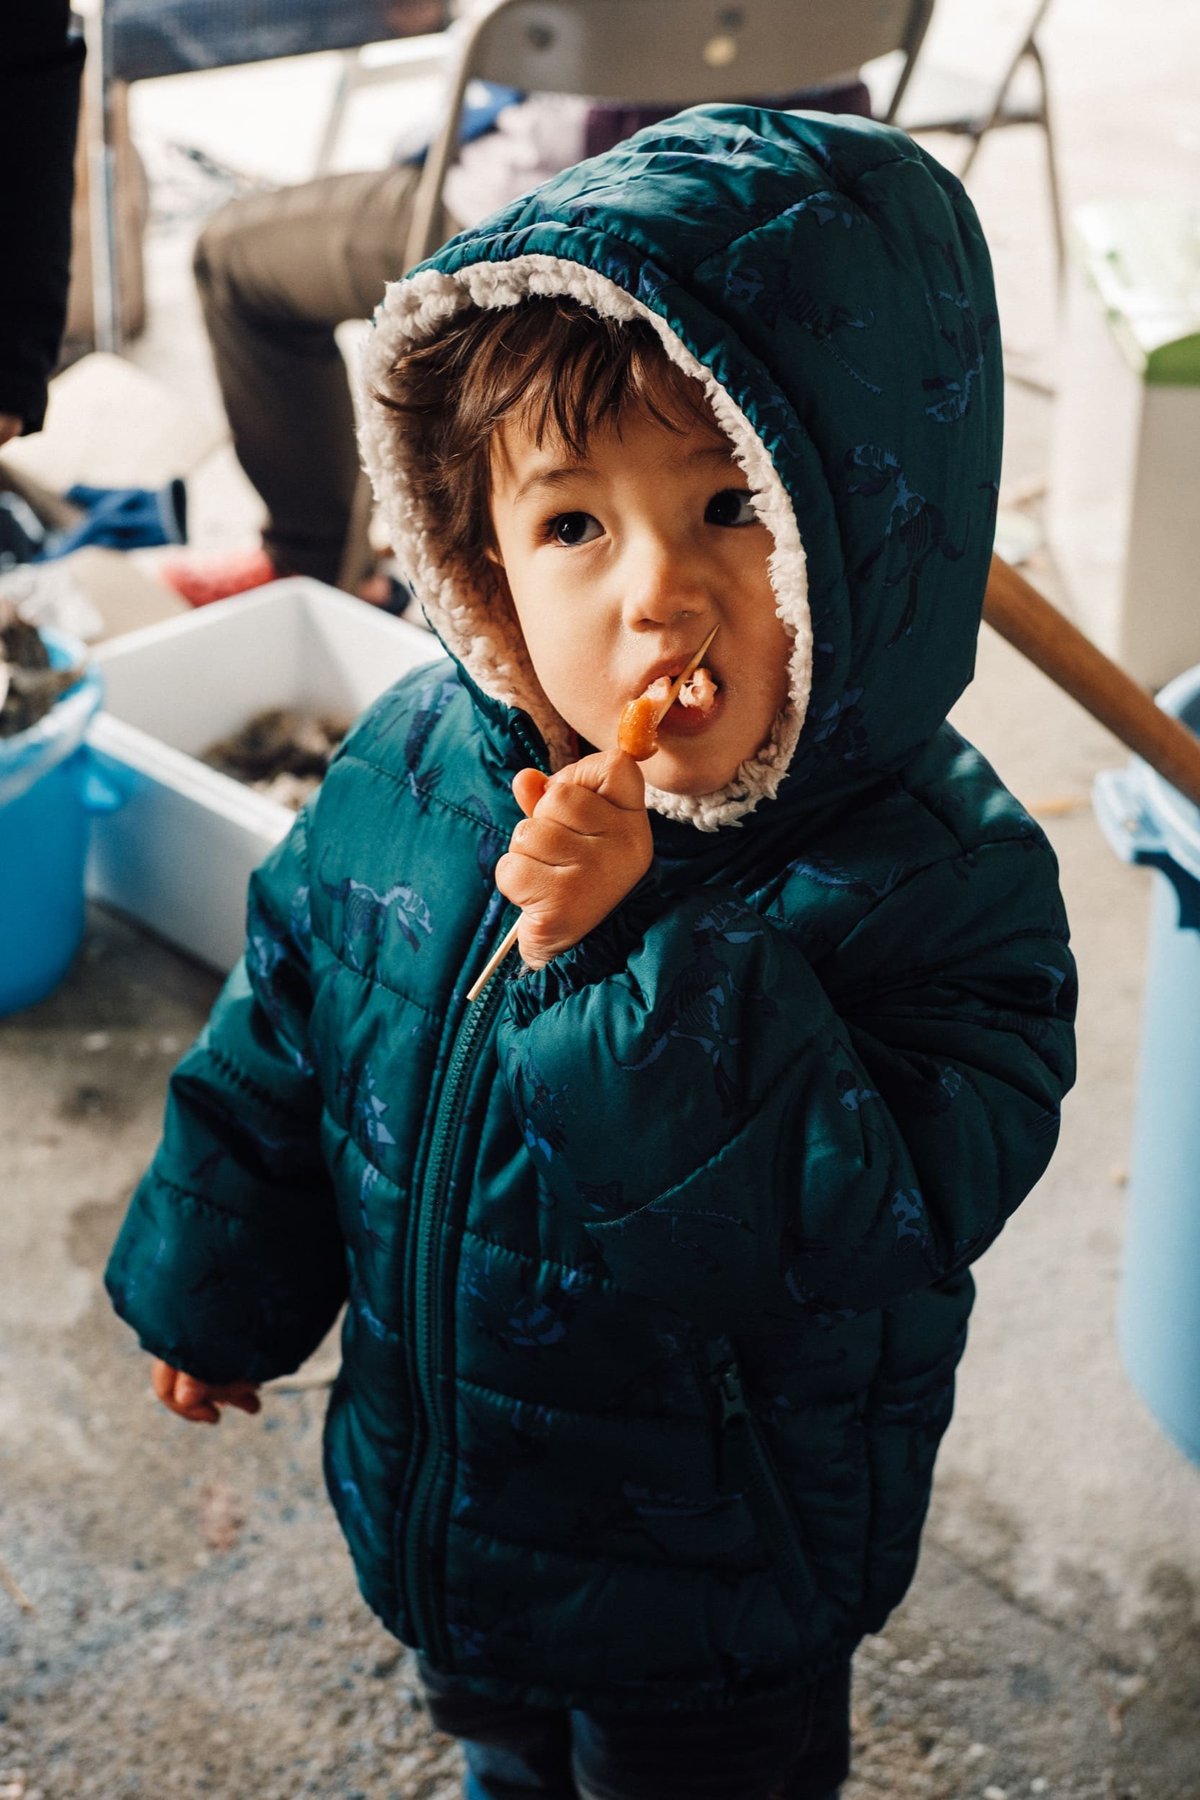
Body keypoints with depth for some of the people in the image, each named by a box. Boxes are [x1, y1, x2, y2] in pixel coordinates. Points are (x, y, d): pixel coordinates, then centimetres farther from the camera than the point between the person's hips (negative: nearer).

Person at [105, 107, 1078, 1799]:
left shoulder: (934, 879, -28)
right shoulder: (411, 768, -14)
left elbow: (864, 1229, -37)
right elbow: (285, 1033, 2)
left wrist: (646, 955, -44)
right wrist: (215, 1280, 13)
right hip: (439, 1515, 5)